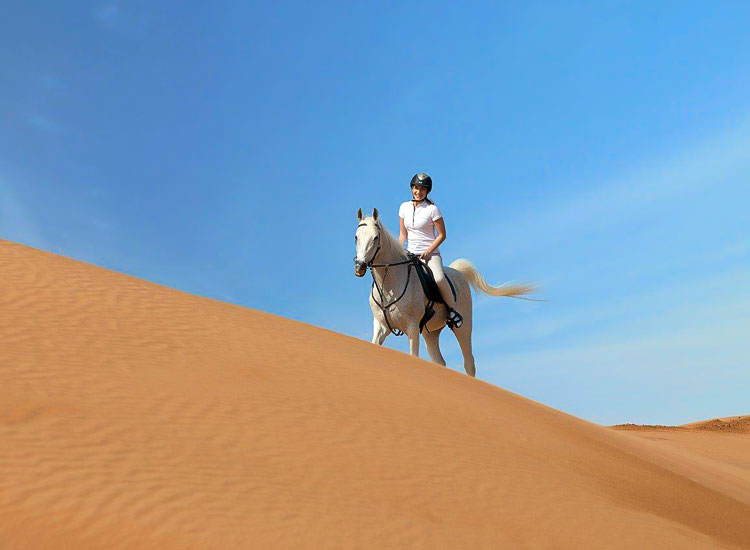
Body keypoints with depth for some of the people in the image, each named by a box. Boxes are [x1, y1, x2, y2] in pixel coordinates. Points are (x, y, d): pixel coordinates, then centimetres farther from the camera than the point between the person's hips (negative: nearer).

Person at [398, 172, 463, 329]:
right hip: (410, 254, 5)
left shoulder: (432, 209, -6)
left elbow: (442, 235, -5)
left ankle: (453, 311, -10)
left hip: (430, 253, -5)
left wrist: (428, 252, -15)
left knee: (439, 278, -31)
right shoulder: (404, 207, 7)